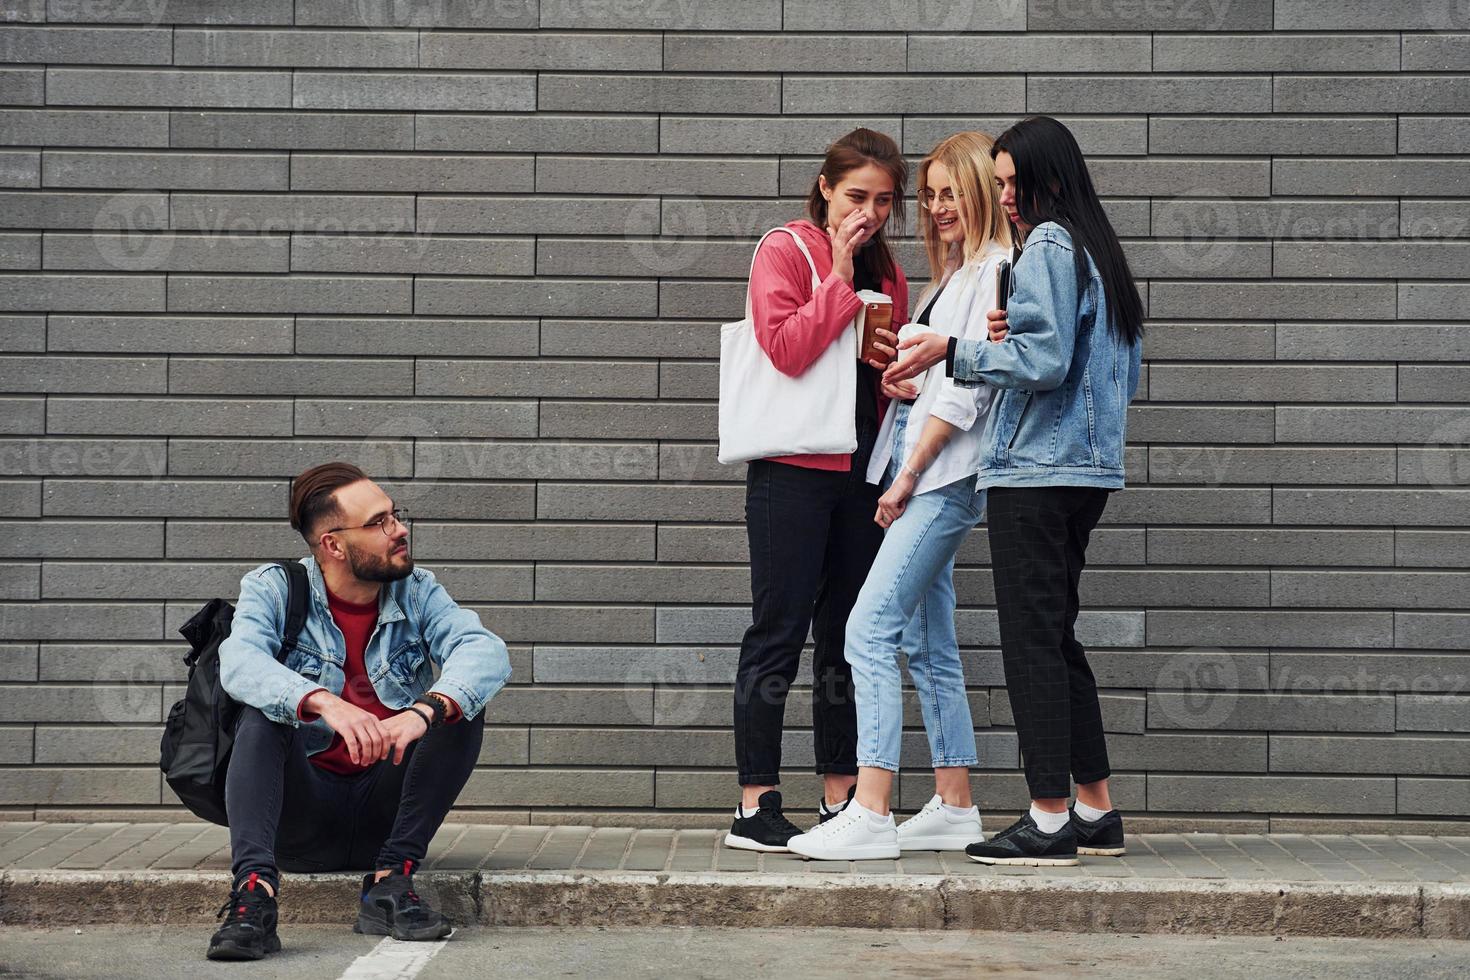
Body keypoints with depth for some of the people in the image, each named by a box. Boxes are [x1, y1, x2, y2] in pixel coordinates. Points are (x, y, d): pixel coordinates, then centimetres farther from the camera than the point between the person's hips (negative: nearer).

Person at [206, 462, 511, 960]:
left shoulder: (417, 593, 2)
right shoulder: (273, 590, -3)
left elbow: (487, 651, -17)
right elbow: (239, 662, -25)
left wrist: (424, 711, -38)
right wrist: (324, 703, -44)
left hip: (383, 816, 2)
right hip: (299, 819, -2)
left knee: (461, 705, -17)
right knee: (263, 711, -26)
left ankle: (390, 882, -23)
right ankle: (254, 890, -42)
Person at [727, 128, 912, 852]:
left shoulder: (885, 270, 16)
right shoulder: (784, 251, -3)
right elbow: (788, 348, -17)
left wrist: (898, 362, 2)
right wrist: (839, 276, -13)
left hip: (861, 468, 7)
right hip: (793, 470, -6)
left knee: (849, 636, 8)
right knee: (779, 632, -5)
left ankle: (840, 798, 15)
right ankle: (755, 806, -1)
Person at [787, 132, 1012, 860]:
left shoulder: (998, 269, -7)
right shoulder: (950, 275, 22)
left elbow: (969, 388, -13)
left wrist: (909, 475, -13)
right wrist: (900, 382, 6)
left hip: (946, 473, -10)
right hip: (915, 471, 10)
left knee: (870, 629, -16)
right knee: (928, 645, 10)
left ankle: (870, 815, -18)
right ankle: (953, 808, 15)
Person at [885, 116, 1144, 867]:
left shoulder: (1047, 249, -9)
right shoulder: (1099, 255, 19)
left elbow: (1042, 362, -18)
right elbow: (1126, 373, 22)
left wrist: (953, 352, -10)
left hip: (1035, 468, -10)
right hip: (1086, 469, 10)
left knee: (1031, 640, -7)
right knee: (1056, 636, 14)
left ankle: (1049, 820, -6)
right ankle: (1096, 811, 17)